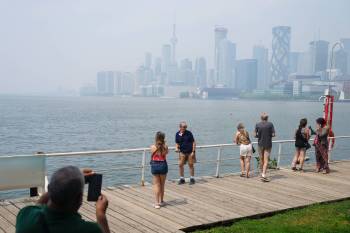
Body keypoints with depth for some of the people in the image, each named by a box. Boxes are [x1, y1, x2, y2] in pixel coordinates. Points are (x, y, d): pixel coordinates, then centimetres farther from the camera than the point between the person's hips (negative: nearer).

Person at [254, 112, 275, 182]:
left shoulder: (257, 125, -4)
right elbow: (273, 134, -8)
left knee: (261, 160, 15)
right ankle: (263, 175, -14)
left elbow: (255, 135, -3)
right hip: (268, 144, -2)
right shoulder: (270, 124, -7)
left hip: (260, 144, 2)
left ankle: (262, 173, 26)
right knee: (266, 160, -3)